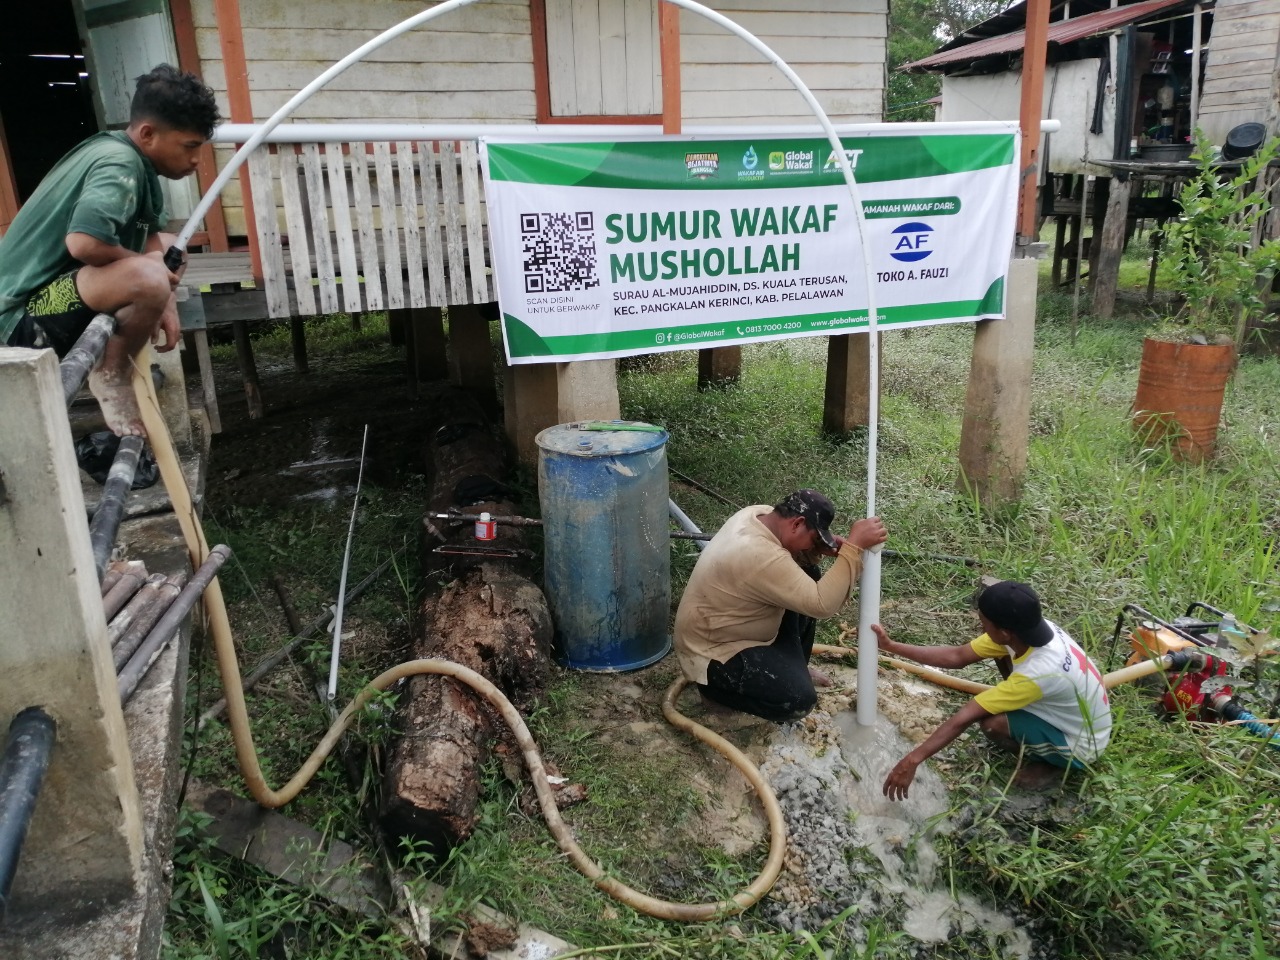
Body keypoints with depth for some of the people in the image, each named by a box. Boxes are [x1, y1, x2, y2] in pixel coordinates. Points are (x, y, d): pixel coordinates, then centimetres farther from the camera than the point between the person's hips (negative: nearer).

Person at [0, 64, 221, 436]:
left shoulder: (133, 156, 6)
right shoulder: (119, 163, -21)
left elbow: (151, 235, 14)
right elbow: (83, 242, -37)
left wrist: (167, 303, -3)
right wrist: (147, 265, -17)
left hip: (53, 286, 10)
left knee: (167, 247, 20)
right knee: (147, 278, -36)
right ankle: (110, 373, -9)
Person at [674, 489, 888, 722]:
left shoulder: (760, 514, -6)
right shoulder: (759, 556, -35)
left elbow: (795, 553, 12)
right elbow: (822, 604, -34)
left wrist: (826, 547, -9)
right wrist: (854, 546, -33)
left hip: (733, 625, 10)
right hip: (712, 653, -10)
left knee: (808, 576, 8)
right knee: (799, 700, -24)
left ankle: (792, 668, 21)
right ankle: (716, 683, 0)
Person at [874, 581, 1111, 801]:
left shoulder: (1038, 673, -39)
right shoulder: (1030, 630, -18)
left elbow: (964, 718, -35)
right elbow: (957, 656, -10)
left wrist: (912, 761, -30)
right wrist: (891, 646, -12)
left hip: (1080, 744, -7)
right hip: (1066, 711, 7)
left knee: (991, 722, -27)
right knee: (1002, 655, -4)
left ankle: (1054, 762, 1)